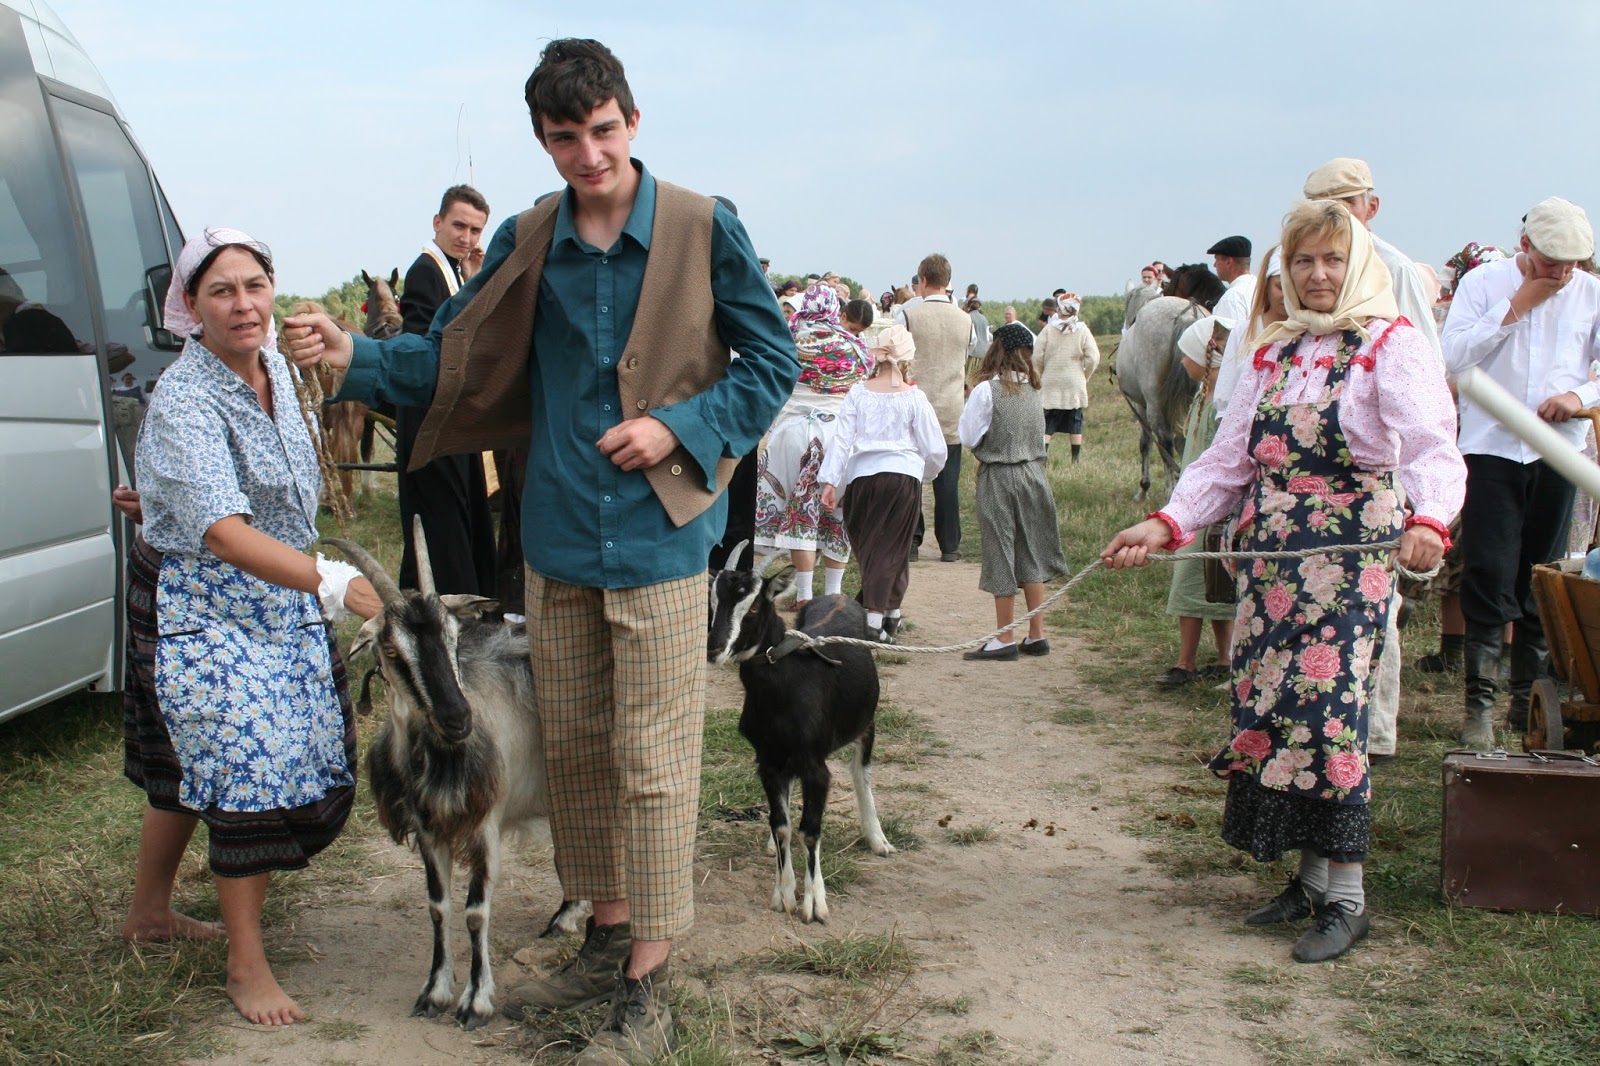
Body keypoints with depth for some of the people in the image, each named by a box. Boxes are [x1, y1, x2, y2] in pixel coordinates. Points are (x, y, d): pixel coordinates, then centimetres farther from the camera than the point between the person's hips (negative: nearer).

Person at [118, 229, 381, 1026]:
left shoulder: (274, 367, 0)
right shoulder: (183, 401, -25)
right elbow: (224, 534, -36)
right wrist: (332, 581, -45)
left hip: (278, 595, 7)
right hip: (206, 606, -7)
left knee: (191, 763, 17)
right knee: (246, 764, -11)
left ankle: (150, 910, 34)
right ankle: (246, 962, 1)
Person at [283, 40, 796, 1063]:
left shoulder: (703, 229, -7)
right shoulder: (527, 241, 5)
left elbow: (771, 361, -1)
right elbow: (452, 355, 9)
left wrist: (678, 429, -14)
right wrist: (355, 356, -7)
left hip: (657, 540, -5)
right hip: (557, 539, 5)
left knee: (652, 763, -2)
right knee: (574, 749, 14)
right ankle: (609, 939, 31)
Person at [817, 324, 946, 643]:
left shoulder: (858, 393, 2)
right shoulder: (913, 398, -2)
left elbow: (842, 439, -2)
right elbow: (935, 449, 2)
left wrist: (830, 481, 0)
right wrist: (925, 472, 22)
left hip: (861, 475, 2)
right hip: (903, 475, -2)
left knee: (866, 547, 15)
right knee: (892, 548, 3)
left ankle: (888, 614, 23)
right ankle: (877, 619, -4)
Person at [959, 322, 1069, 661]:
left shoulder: (987, 389, -14)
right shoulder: (1032, 389, 3)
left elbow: (969, 437, -8)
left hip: (999, 479, -5)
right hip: (1033, 473, 5)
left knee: (1002, 554, 1)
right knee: (1031, 555, 11)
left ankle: (1005, 639, 6)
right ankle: (1037, 636, 15)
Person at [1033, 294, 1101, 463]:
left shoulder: (1048, 329, -5)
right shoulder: (1082, 331, -4)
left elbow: (1037, 357, -6)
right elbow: (1093, 358, -8)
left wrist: (1039, 377, 10)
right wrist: (1084, 377, 6)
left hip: (1050, 384, -1)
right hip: (1074, 385, 1)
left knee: (1046, 423, 2)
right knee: (1075, 423, 11)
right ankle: (1075, 460, 12)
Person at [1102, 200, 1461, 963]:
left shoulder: (1392, 346, -4)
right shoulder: (1272, 355, 15)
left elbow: (1432, 447, -19)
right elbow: (1228, 462, 13)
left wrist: (1428, 521, -38)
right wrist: (1167, 524, -1)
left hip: (1349, 562, -6)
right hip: (1270, 559, 6)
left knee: (1325, 715, -11)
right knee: (1268, 711, 5)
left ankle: (1346, 898, 0)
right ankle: (1311, 879, 19)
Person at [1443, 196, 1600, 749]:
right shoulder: (1482, 283, 1)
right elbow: (1454, 355, -10)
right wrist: (1517, 305, -10)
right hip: (1491, 449, -2)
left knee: (1542, 583, 9)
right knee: (1489, 577, -10)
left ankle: (1529, 699, 20)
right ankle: (1479, 699, -6)